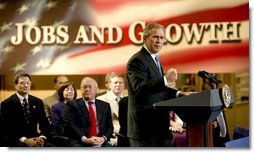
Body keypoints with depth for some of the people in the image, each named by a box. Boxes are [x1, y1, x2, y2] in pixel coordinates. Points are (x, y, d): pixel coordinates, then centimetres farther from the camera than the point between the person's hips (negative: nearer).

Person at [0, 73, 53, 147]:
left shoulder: (38, 102, 13)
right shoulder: (7, 104, -1)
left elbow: (45, 123, 10)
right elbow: (6, 128, -7)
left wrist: (42, 137, -12)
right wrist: (24, 140, -19)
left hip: (35, 139, 4)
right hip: (16, 142, -4)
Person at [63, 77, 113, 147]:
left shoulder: (105, 106, 19)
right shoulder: (72, 105, 9)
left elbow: (110, 127, 14)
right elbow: (69, 125, -3)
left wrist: (103, 138, -8)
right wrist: (84, 139, -15)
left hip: (100, 143, 3)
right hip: (80, 143, -3)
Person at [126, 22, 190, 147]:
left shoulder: (154, 59, 19)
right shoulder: (137, 61, -13)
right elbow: (140, 88, -26)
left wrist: (178, 94, 10)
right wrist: (166, 79, -35)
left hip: (159, 125, 10)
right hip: (145, 126, -10)